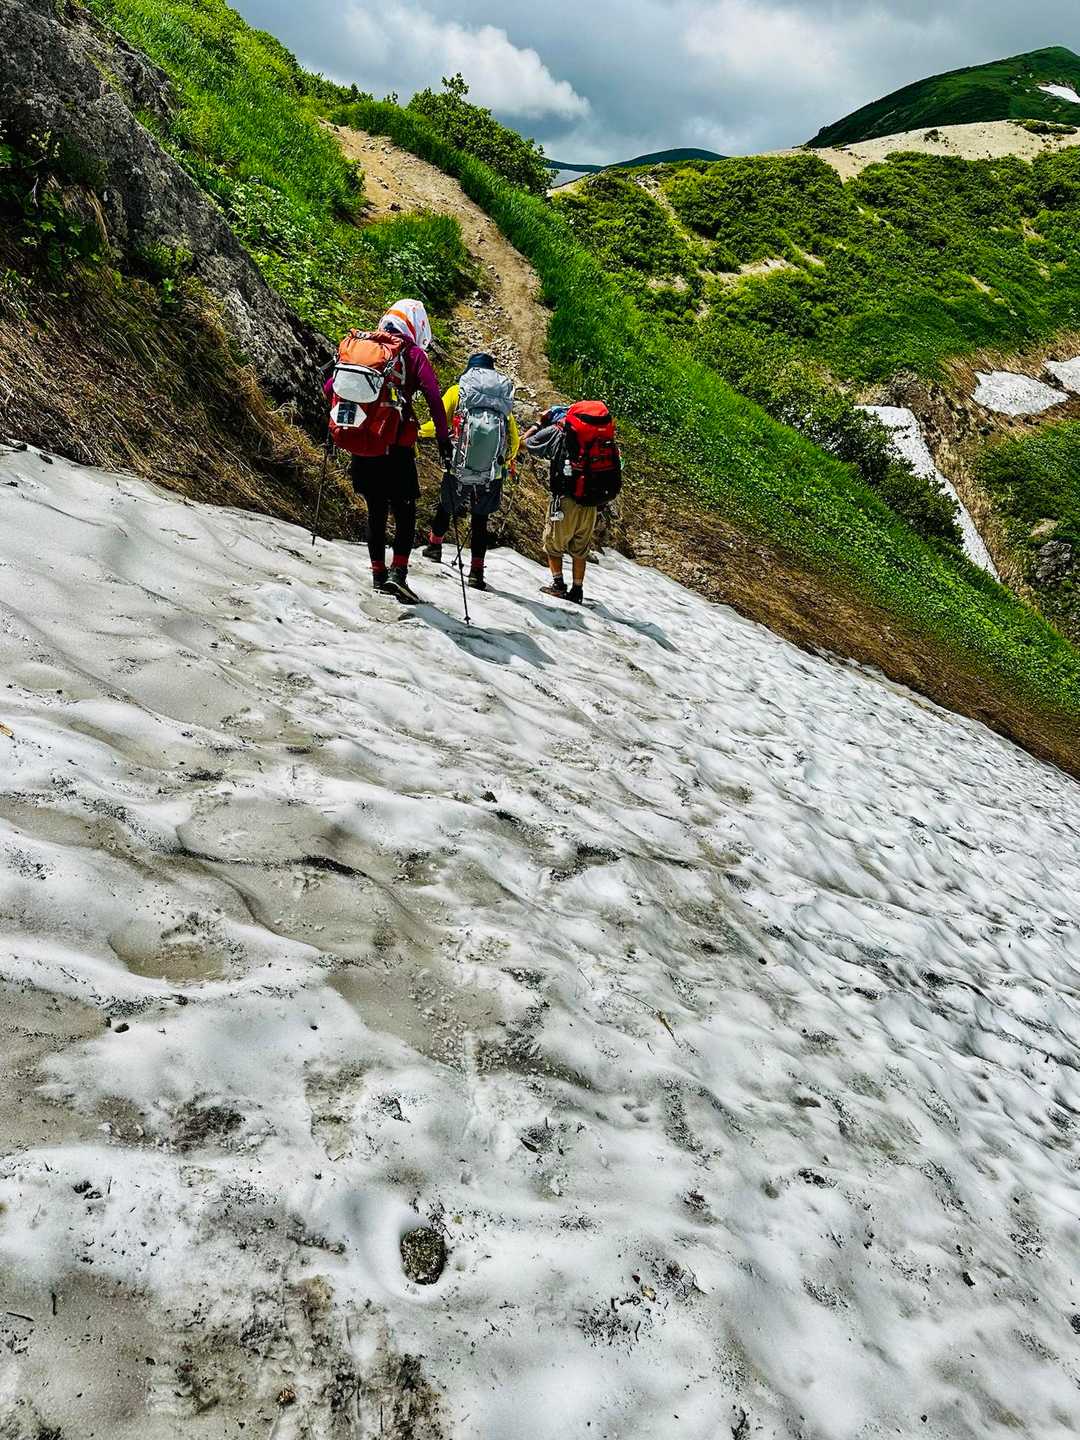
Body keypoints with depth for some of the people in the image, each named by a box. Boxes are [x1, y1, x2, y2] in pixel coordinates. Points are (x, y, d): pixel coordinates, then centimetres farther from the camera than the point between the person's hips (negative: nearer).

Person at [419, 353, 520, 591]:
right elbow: (515, 441, 9)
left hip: (459, 470, -1)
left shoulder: (457, 391, 2)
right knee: (480, 521, 12)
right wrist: (507, 460, 29)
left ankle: (434, 545, 41)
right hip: (492, 476, 1)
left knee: (446, 507, 24)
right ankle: (476, 570, 9)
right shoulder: (504, 398, 9)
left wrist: (420, 432, 14)